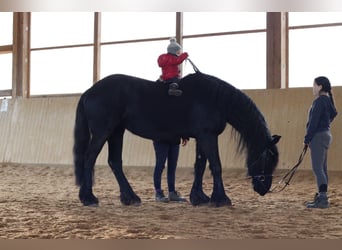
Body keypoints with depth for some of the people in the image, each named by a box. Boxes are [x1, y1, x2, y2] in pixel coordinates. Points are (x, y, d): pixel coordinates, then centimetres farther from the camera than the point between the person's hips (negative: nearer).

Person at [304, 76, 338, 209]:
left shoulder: (319, 101, -15)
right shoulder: (328, 101, 14)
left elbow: (314, 122, -19)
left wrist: (307, 139, -12)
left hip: (318, 137, -10)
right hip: (325, 134, 10)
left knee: (317, 168, -10)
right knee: (322, 168, 13)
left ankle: (323, 199, -13)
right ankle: (321, 196, 20)